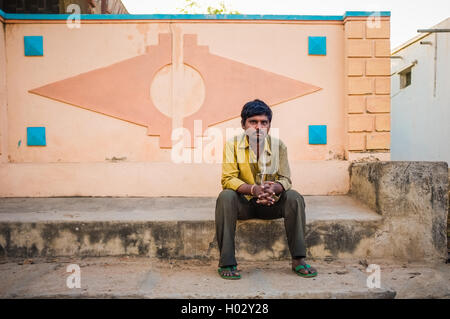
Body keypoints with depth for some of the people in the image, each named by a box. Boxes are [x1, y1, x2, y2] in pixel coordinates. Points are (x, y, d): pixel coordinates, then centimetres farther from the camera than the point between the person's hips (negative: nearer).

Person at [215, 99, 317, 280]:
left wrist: (274, 188, -32)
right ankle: (227, 262, -27)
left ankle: (298, 260, -17)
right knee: (225, 197, -32)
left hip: (271, 203, 2)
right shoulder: (233, 144, -8)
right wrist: (253, 189, -35)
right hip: (243, 203, -1)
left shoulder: (278, 146, -3)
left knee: (294, 197, -25)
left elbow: (285, 179, -6)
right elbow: (227, 179, -16)